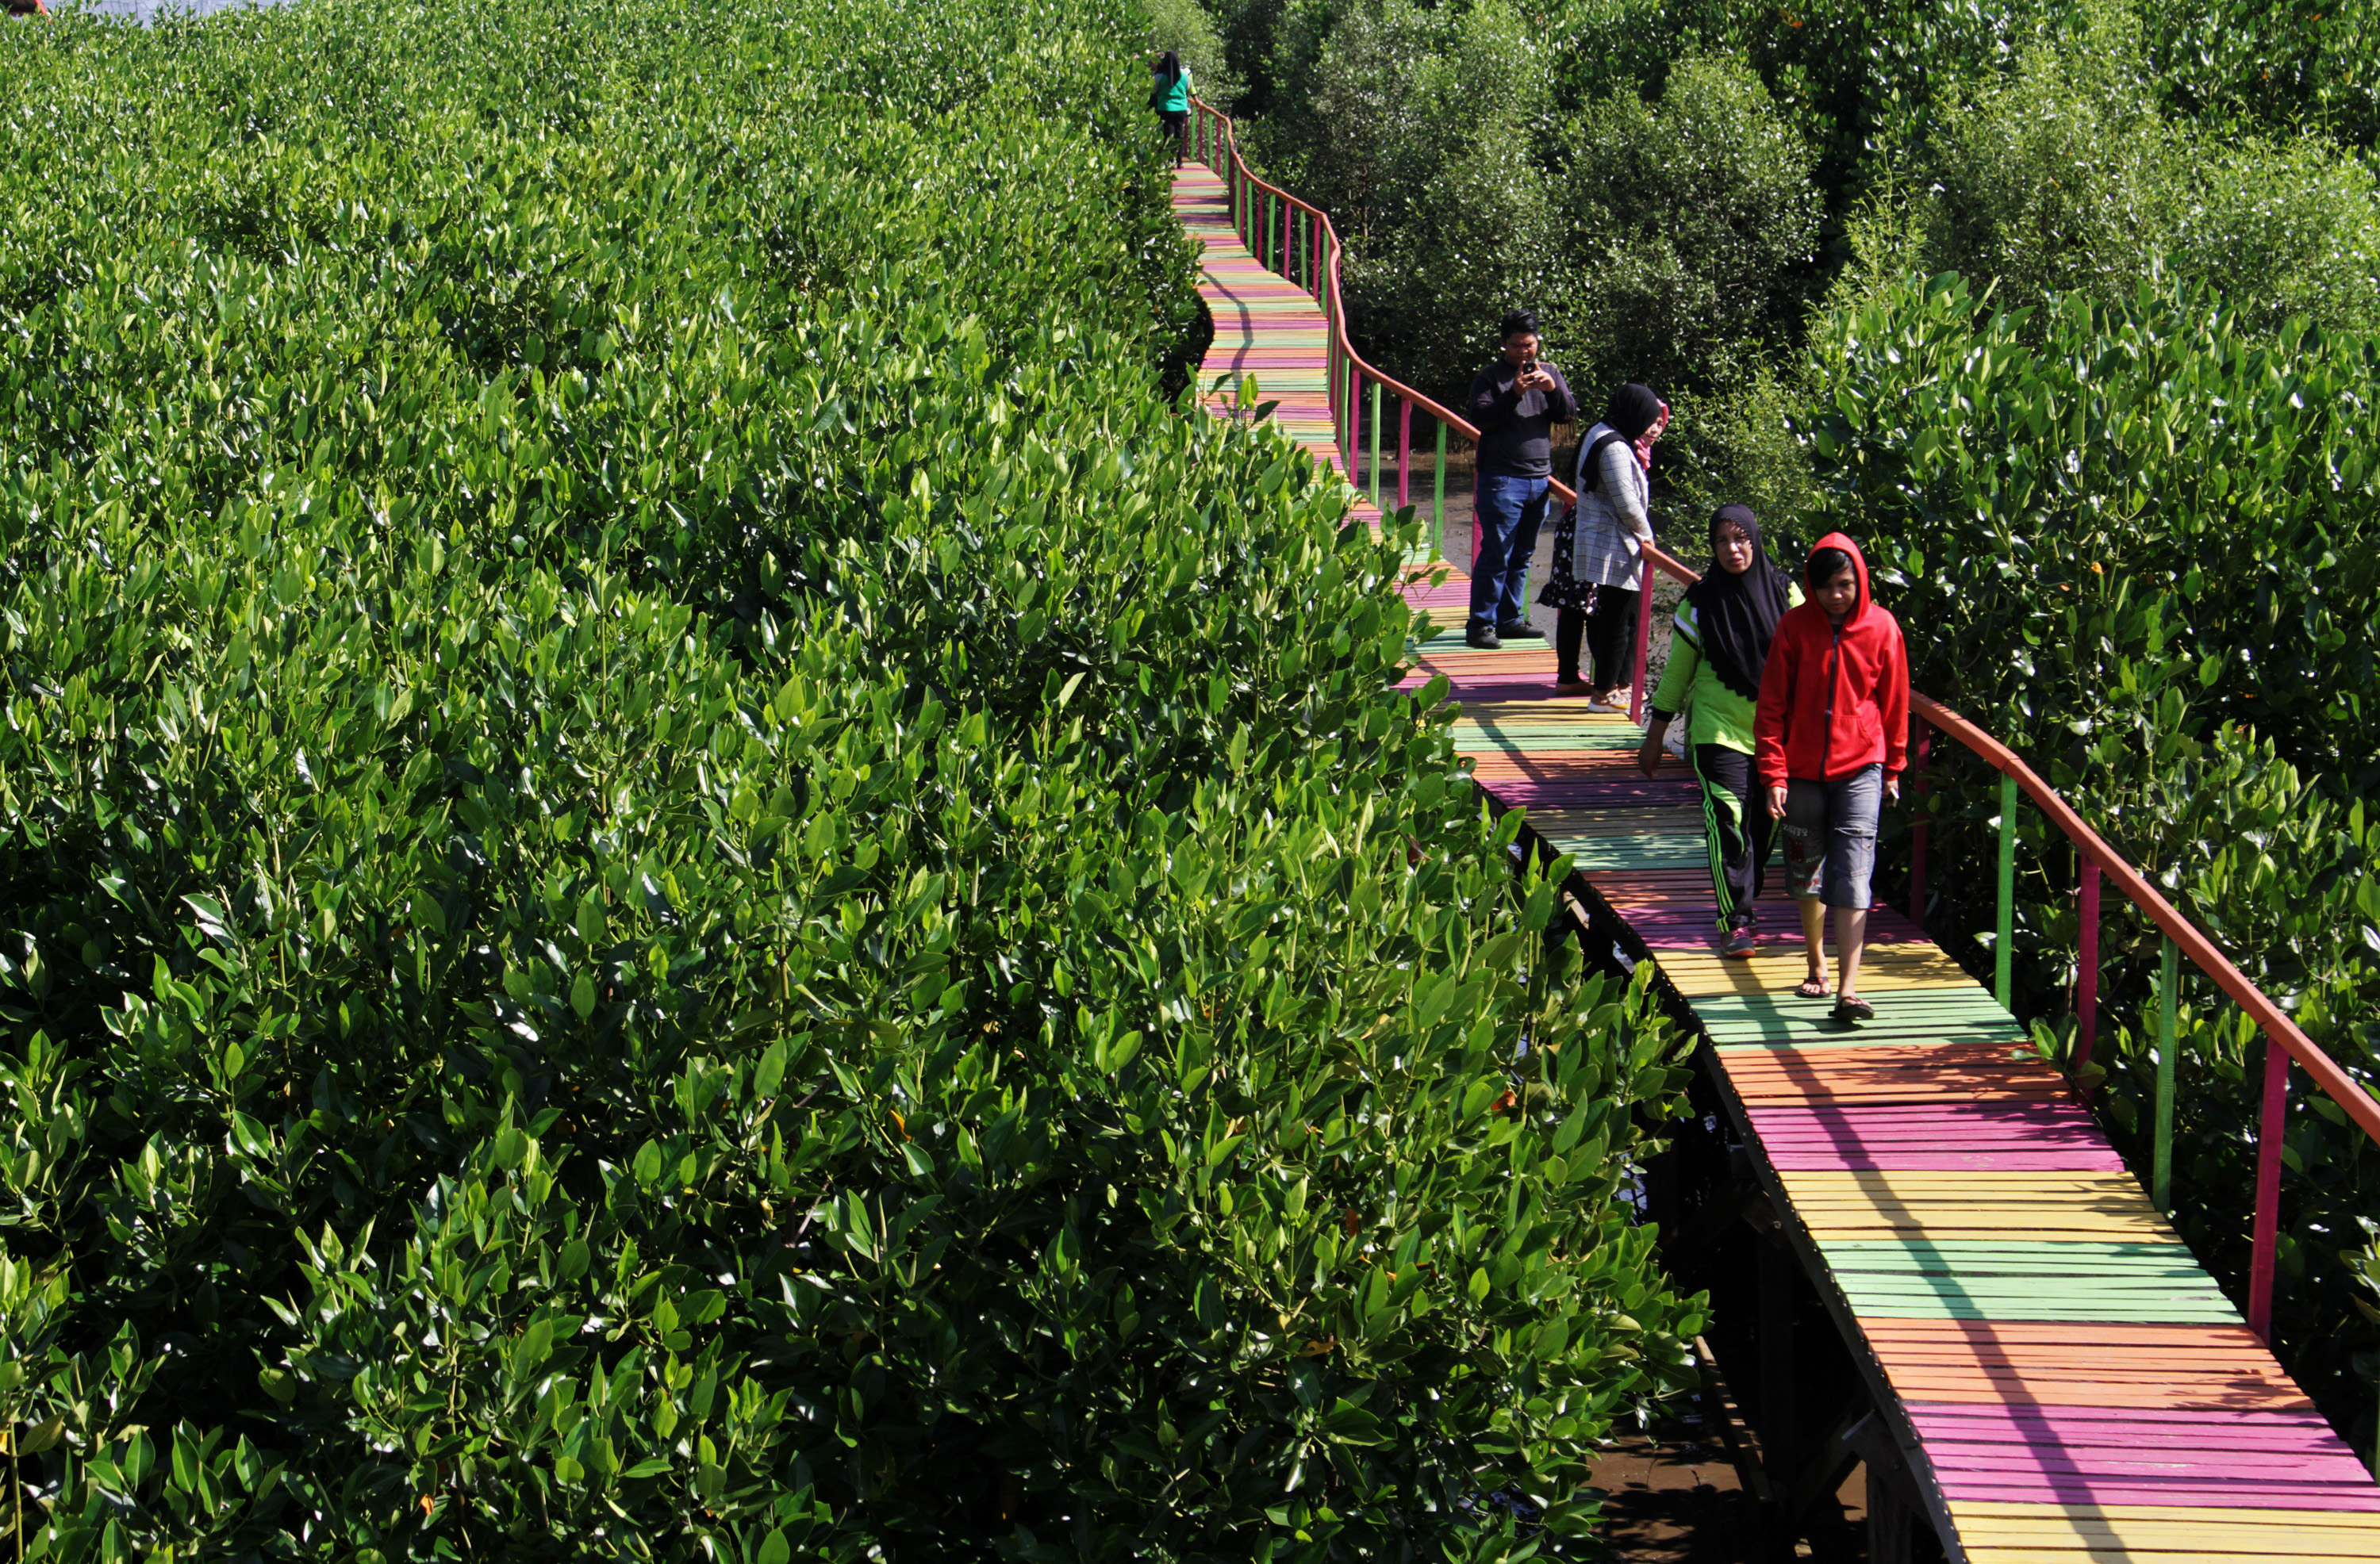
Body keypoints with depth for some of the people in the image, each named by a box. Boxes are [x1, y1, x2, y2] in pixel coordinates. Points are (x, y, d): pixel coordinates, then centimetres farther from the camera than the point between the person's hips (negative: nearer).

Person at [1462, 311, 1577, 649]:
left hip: (1539, 479, 5)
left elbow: (1569, 414, 5)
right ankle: (1480, 624, -4)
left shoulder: (1550, 374, 13)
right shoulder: (1490, 377, 0)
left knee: (1522, 556, 11)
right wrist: (1514, 394, -22)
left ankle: (1510, 619, 19)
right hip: (1502, 480, -5)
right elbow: (1480, 418, -12)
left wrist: (1552, 389, -13)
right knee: (1496, 555, -8)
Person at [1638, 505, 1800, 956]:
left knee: (1764, 823, 8)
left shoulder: (1785, 593, 0)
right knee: (1728, 822, -13)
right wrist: (1654, 738, 7)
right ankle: (1735, 922, -7)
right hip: (1719, 729, -2)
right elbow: (1677, 671, 5)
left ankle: (1746, 902, 27)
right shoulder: (1701, 601, -3)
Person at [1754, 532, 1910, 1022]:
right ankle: (1817, 966, 33)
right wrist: (1774, 773, -6)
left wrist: (1893, 768, 14)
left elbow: (1894, 703, 8)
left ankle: (1848, 990, -17)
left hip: (1860, 767, -2)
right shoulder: (1794, 627, -4)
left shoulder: (1881, 628, -3)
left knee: (1853, 876, -11)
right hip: (1803, 769, 2)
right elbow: (1772, 705, -1)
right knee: (1806, 871, 13)